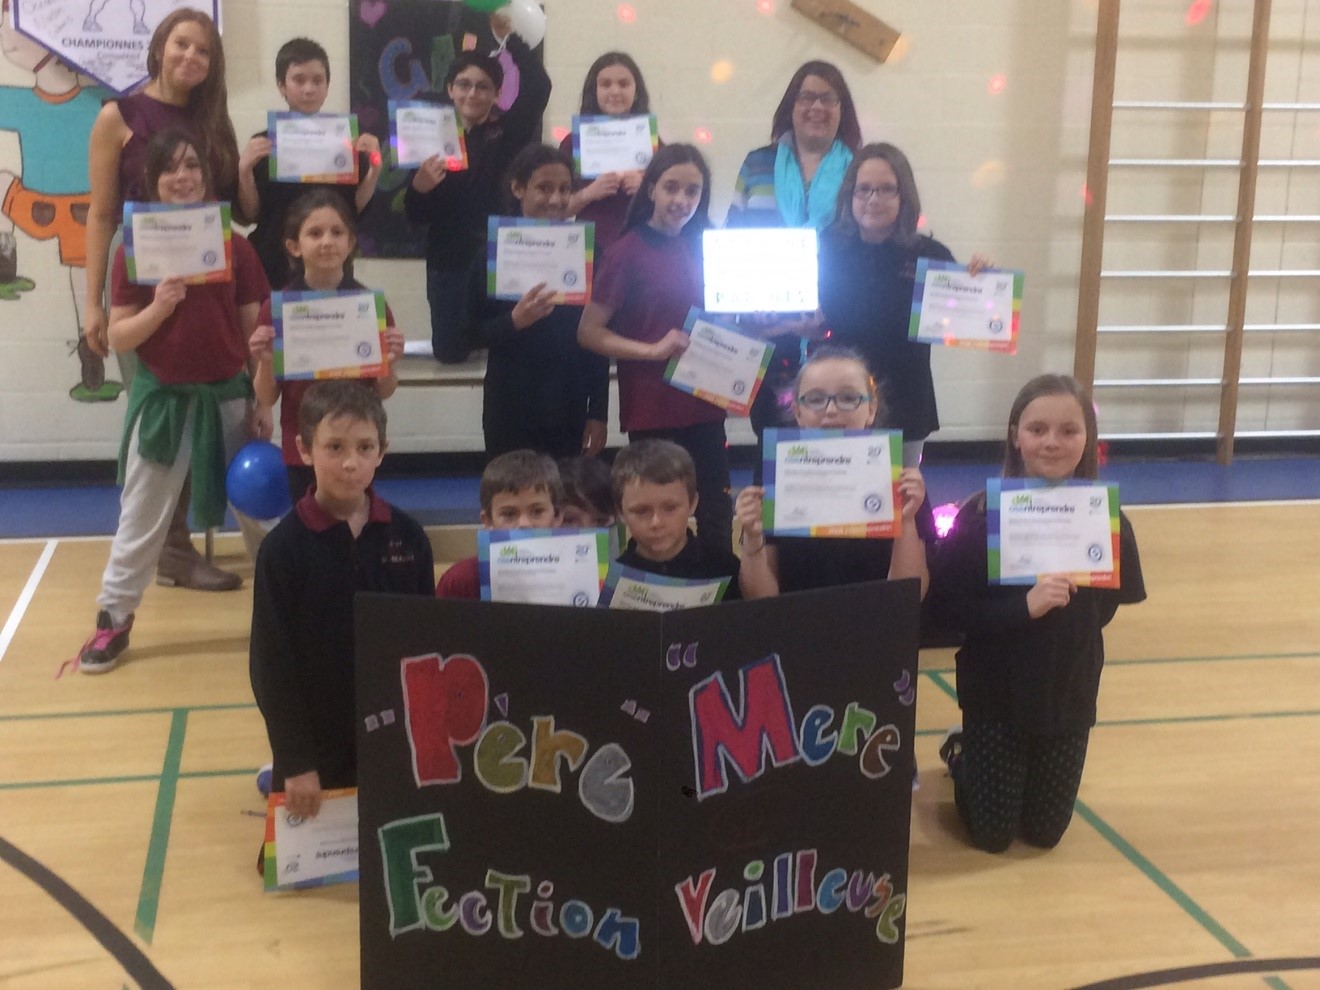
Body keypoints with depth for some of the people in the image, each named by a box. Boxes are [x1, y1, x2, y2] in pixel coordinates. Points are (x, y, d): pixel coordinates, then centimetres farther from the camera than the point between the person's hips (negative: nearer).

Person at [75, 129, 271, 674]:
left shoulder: (235, 246, -2)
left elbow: (256, 332, 1)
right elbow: (118, 336, -5)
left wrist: (262, 403, -2)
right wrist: (159, 307, -23)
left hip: (227, 394, 1)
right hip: (162, 397, -1)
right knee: (141, 517, 6)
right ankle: (113, 620, 17)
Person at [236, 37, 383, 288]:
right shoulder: (264, 143, 2)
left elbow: (357, 207, 1)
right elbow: (249, 215, 0)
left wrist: (375, 168, -12)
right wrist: (244, 170, -15)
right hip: (275, 268, 0)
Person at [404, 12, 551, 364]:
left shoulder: (508, 132, 1)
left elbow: (538, 86, -15)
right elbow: (416, 215, -3)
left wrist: (509, 37, -16)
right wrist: (419, 186, -25)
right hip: (449, 261, 1)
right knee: (449, 350, 4)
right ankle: (467, 333, 38)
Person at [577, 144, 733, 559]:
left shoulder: (701, 246, 8)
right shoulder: (629, 251, -8)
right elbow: (589, 332, -11)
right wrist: (653, 350, -20)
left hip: (704, 403, 5)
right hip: (653, 411, -5)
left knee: (716, 519, 12)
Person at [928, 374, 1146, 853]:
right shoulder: (981, 514, -17)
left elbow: (1107, 605, 0)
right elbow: (946, 606, -19)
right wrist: (1024, 606, -28)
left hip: (1069, 692, 3)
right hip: (995, 690, -3)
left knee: (1045, 832, 13)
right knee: (992, 834, 5)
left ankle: (975, 756, 41)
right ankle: (963, 754, 34)